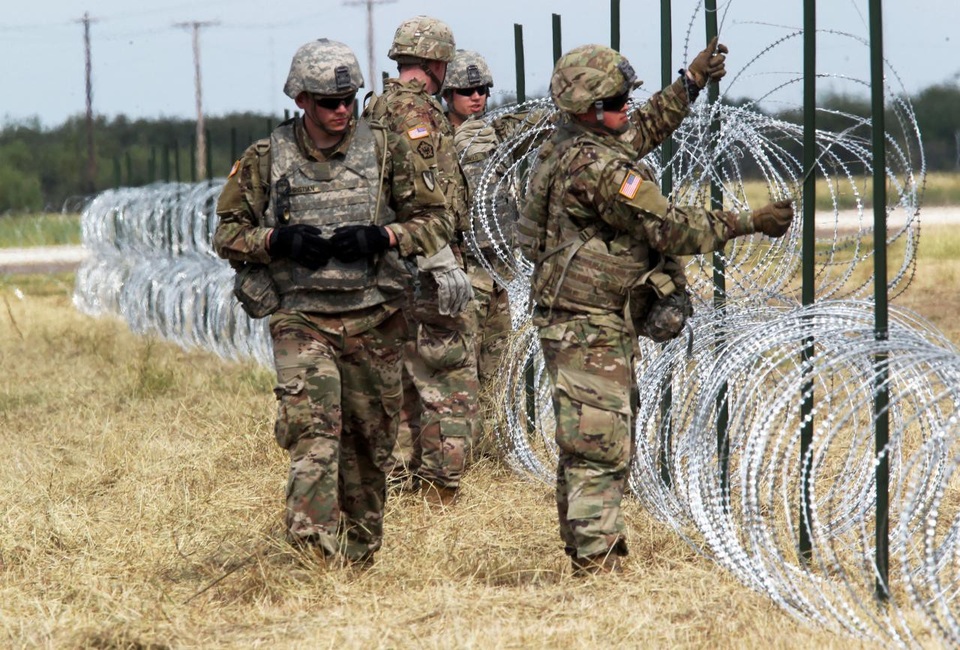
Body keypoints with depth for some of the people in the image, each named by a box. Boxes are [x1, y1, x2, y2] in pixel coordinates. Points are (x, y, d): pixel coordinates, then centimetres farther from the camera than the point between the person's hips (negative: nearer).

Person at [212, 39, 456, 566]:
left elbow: (437, 220, 5)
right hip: (300, 319, -2)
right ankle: (315, 545, -30)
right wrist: (278, 240, -12)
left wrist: (381, 237, -13)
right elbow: (227, 233, 8)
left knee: (369, 440, 10)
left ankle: (359, 551, 26)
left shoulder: (386, 151, 3)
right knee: (312, 427, -20)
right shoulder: (266, 160, 1)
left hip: (373, 320, 2)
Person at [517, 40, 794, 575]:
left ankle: (590, 555, 24)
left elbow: (643, 130, 28)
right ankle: (595, 563, -10)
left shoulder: (570, 146, 8)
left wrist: (693, 81, 29)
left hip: (581, 326, 11)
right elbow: (670, 229, -21)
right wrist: (750, 223, -13)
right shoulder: (597, 169, -22)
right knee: (600, 448, -10)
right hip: (591, 333, -11)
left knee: (597, 448, 17)